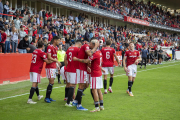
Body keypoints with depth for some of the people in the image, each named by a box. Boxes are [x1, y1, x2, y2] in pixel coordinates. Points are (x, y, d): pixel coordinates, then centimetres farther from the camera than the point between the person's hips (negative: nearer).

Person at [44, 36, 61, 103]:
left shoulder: (56, 48, 15)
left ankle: (49, 97, 16)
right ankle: (46, 97, -4)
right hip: (50, 67, -9)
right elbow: (49, 57, -19)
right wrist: (57, 61, -17)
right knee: (51, 82, -11)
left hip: (54, 67, 9)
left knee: (52, 82, 9)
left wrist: (57, 66, 17)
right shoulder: (50, 47, -12)